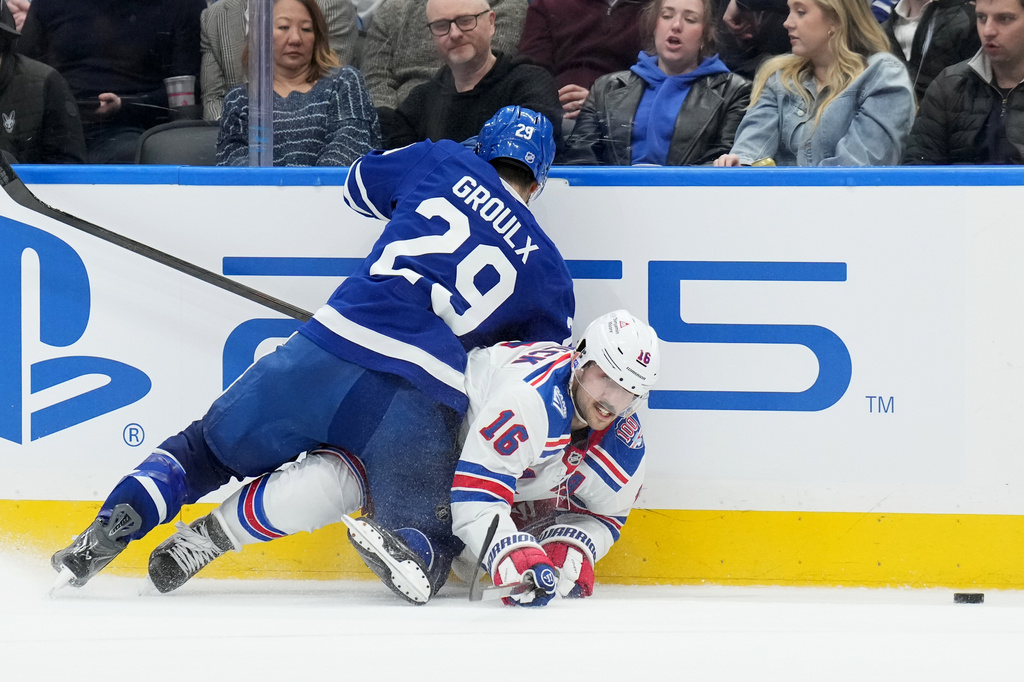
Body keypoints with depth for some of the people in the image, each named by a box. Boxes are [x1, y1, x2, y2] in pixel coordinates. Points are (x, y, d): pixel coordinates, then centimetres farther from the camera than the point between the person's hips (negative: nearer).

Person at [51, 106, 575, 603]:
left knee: (213, 445, 18)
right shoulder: (549, 271, 18)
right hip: (428, 392, -1)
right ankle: (403, 550, -23)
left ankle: (112, 526, -4)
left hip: (330, 350, 1)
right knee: (425, 529, 14)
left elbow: (360, 184, 36)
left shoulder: (445, 163, 18)